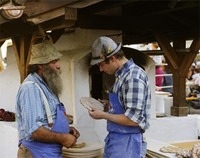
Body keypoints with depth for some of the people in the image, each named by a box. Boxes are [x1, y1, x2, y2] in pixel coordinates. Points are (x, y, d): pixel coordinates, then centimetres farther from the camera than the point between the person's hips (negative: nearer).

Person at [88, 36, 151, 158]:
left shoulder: (134, 76, -20)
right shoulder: (122, 75, 8)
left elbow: (133, 119, -24)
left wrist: (103, 115, -14)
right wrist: (110, 105, 5)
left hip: (127, 143, -9)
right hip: (114, 139, 9)